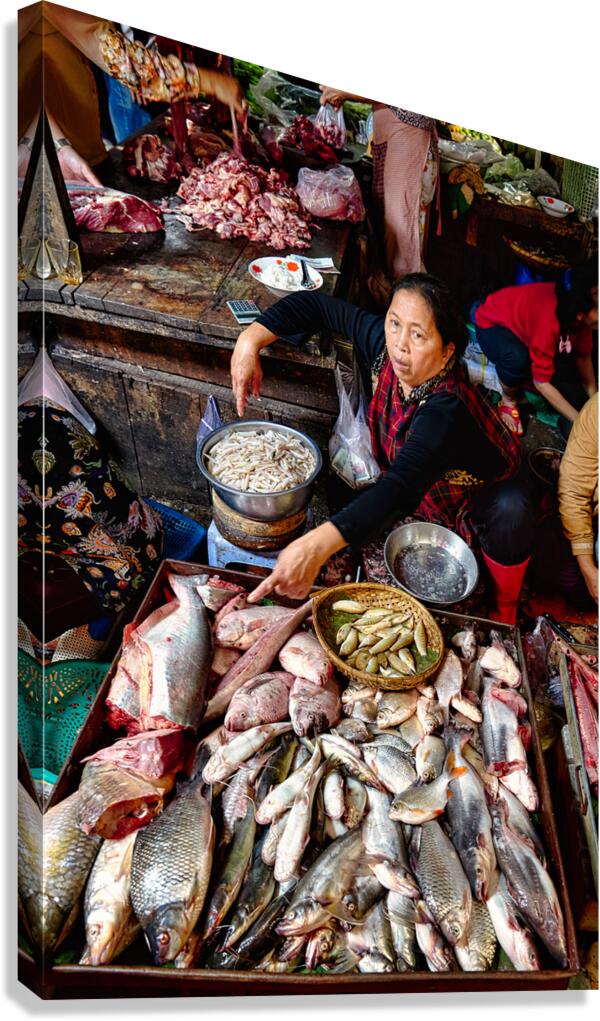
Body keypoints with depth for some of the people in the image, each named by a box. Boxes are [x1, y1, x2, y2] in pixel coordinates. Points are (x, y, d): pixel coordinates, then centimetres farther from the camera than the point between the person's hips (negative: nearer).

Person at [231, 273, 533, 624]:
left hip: (478, 500, -6)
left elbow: (402, 486, -58)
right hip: (423, 494, 6)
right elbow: (315, 305, -10)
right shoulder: (382, 343, -24)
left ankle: (505, 614, -9)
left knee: (510, 510, -35)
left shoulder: (446, 410, -43)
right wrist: (251, 340, -24)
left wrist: (317, 545, -71)